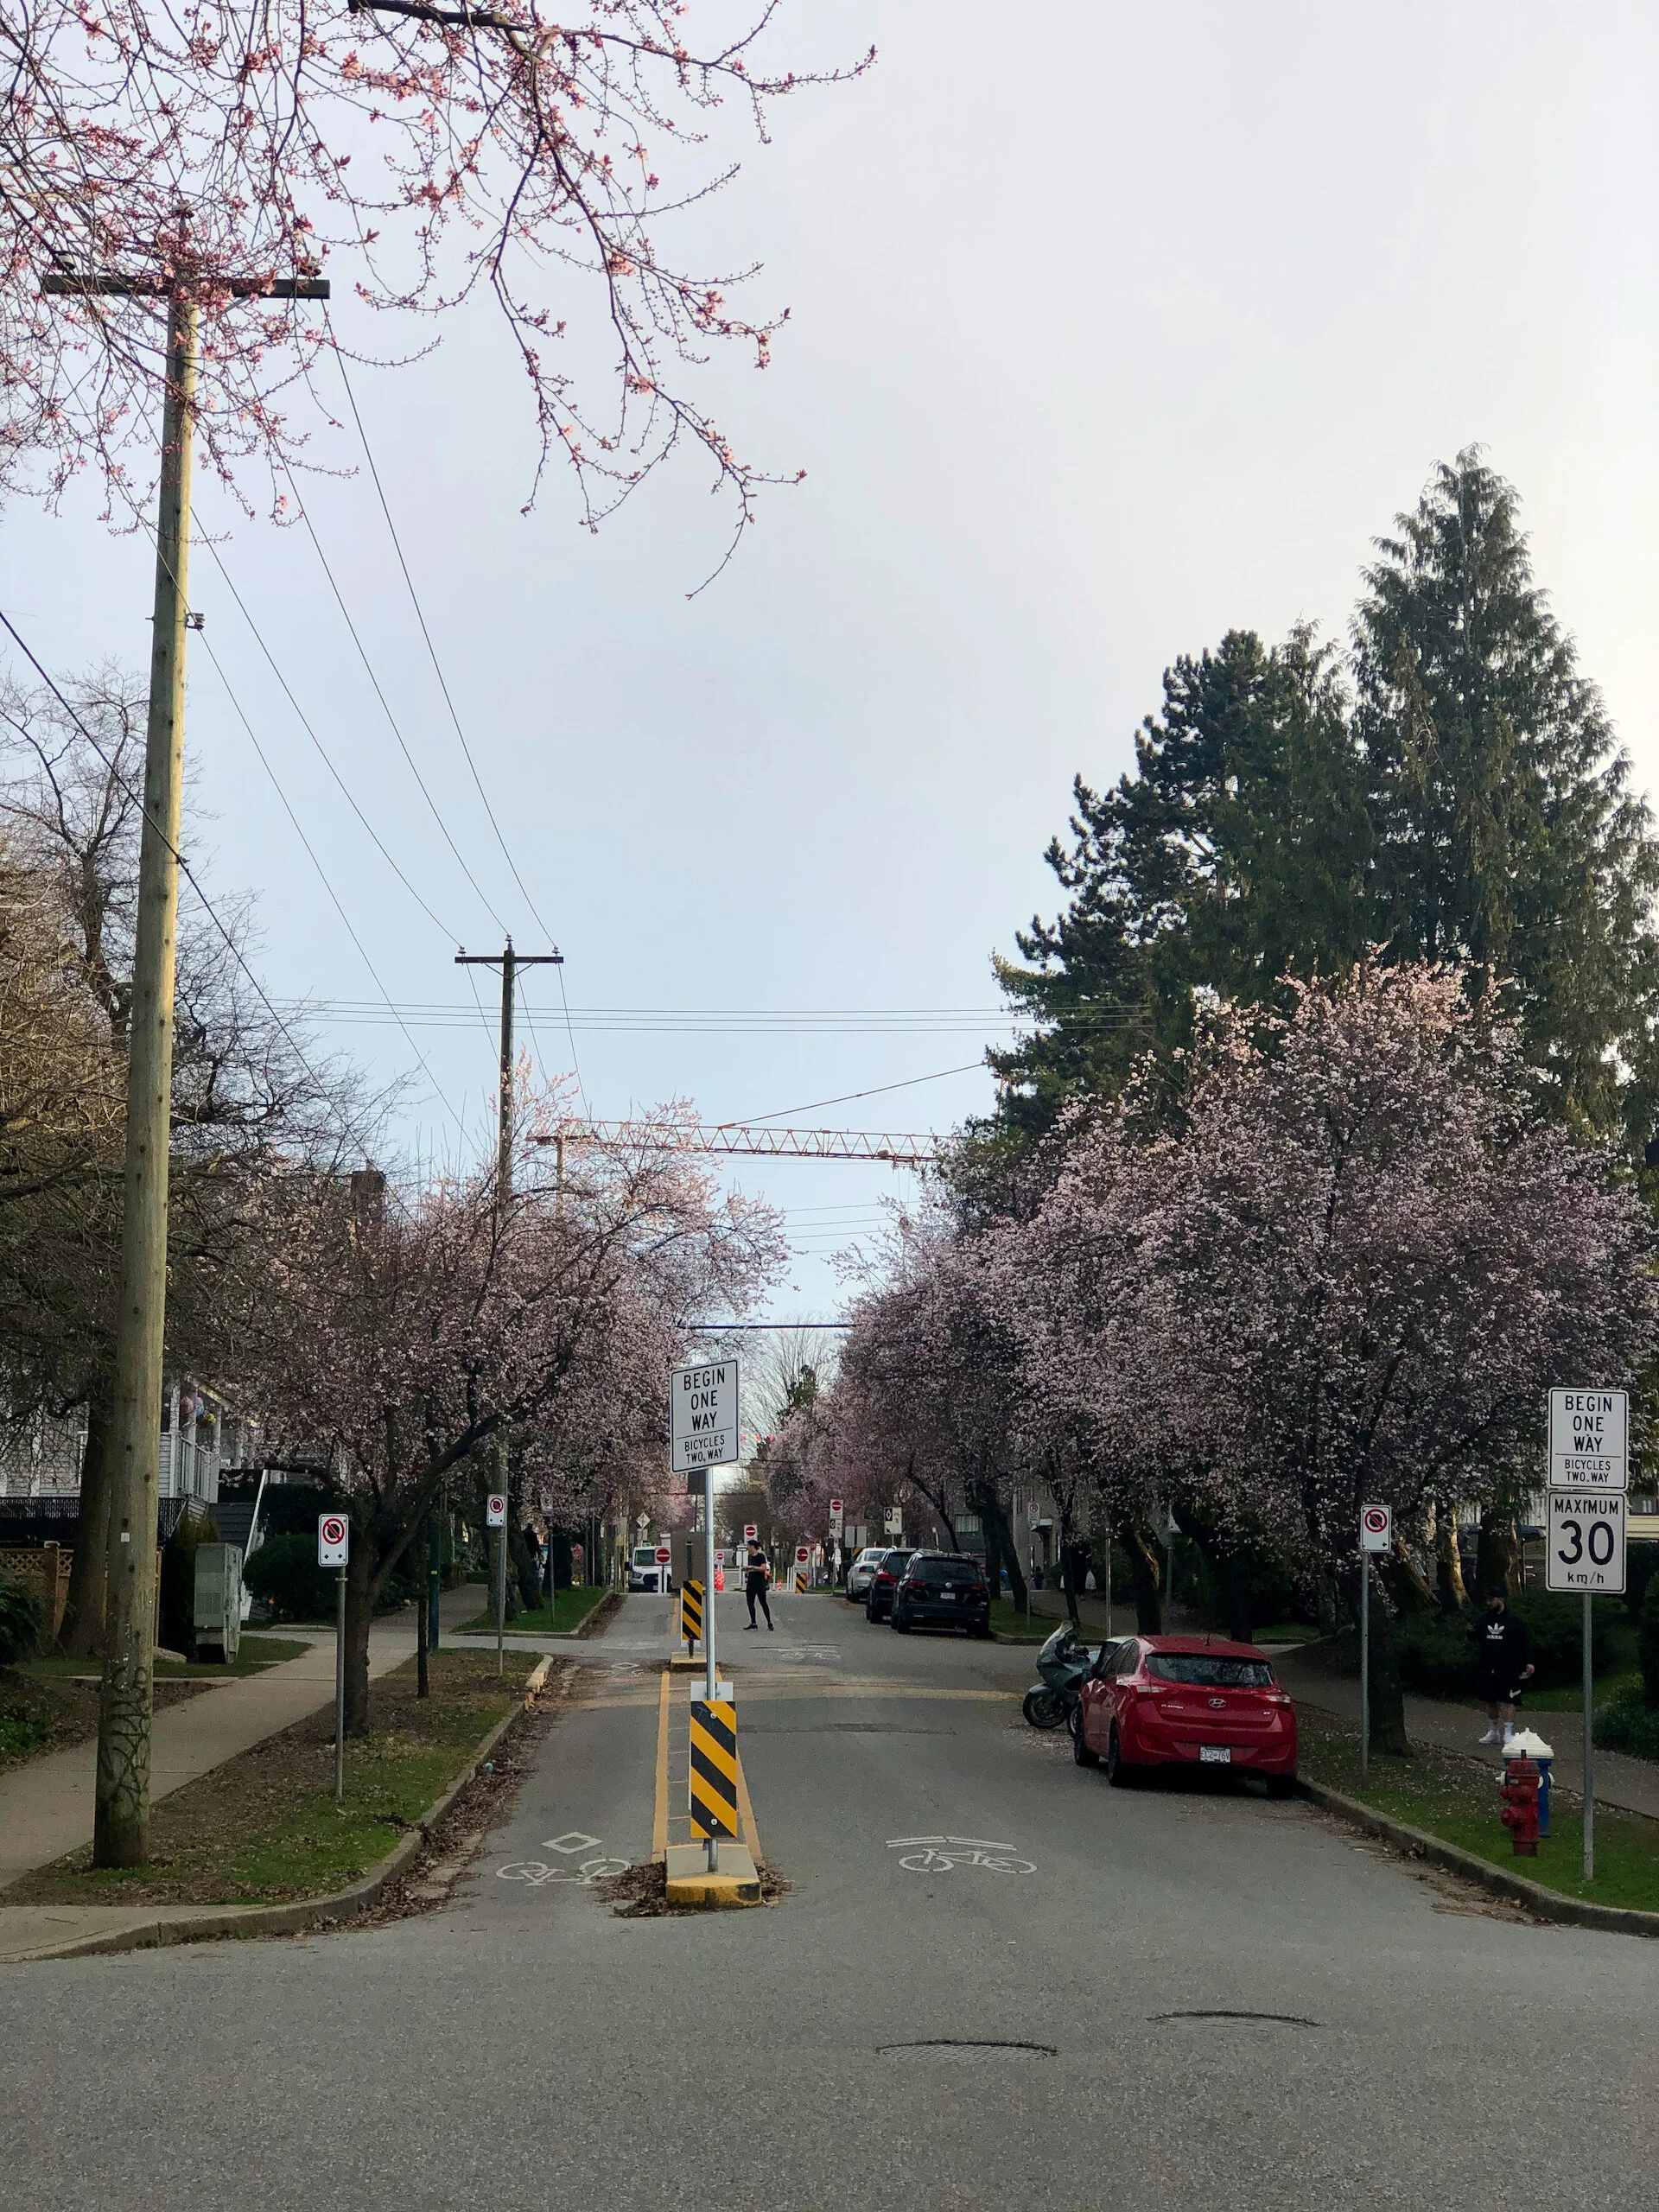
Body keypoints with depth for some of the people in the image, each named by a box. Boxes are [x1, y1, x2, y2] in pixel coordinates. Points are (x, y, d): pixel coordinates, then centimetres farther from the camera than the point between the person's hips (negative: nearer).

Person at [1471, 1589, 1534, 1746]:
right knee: (1490, 1701, 12)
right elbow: (1477, 1638, 24)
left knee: (1507, 1701, -11)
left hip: (1508, 1670, -6)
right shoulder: (1484, 1621, 13)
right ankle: (1493, 1732, 23)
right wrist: (1472, 1632, 1)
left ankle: (1508, 1734, -9)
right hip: (1487, 1669, 6)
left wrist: (1528, 1662, -6)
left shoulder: (1514, 1621, -2)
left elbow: (1526, 1642, 0)